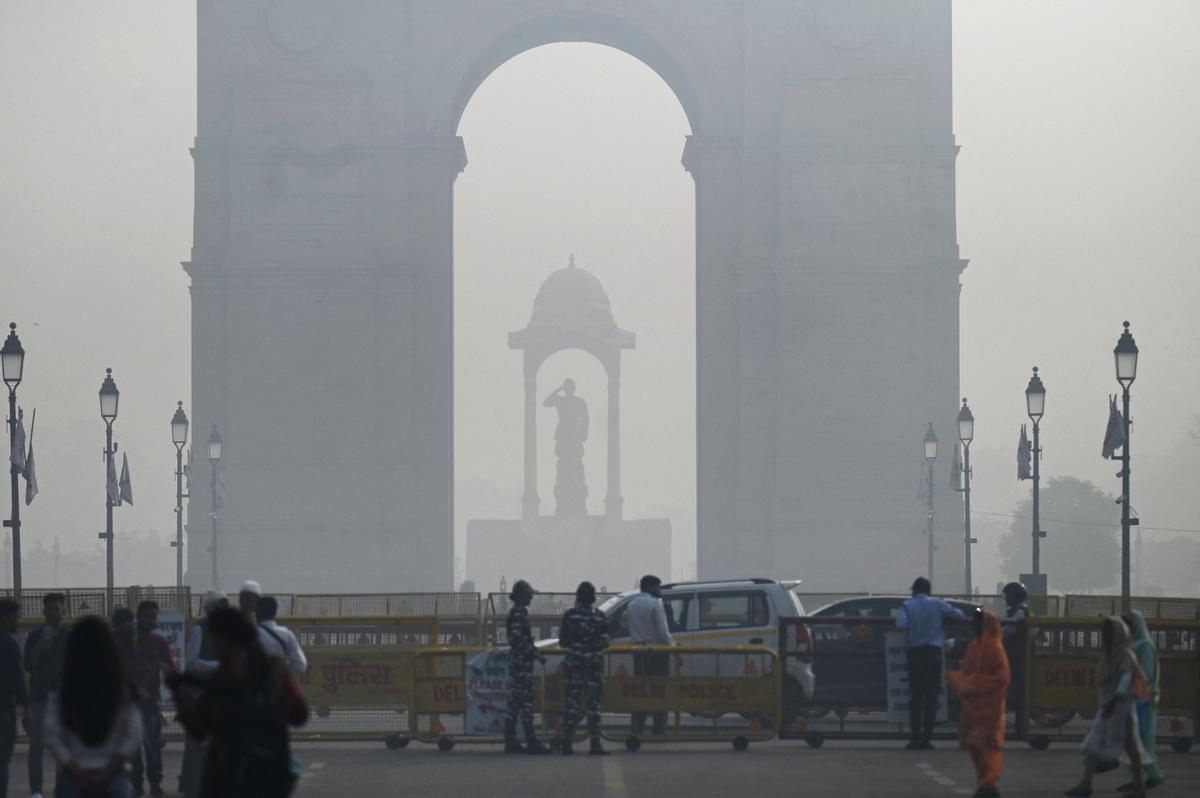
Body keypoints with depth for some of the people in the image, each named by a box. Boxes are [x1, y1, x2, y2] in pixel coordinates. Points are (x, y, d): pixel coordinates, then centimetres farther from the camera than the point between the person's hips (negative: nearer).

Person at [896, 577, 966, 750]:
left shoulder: (907, 606, -1)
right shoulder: (937, 604, 0)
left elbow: (901, 624, -17)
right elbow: (959, 615, -1)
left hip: (915, 653, 0)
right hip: (934, 652, 0)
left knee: (915, 696, 4)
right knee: (931, 695, 4)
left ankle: (915, 738, -3)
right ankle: (926, 738, 1)